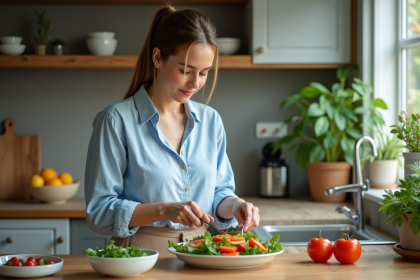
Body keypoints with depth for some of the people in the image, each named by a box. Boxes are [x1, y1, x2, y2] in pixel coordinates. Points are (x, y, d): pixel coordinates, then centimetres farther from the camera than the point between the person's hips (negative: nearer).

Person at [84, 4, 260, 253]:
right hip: (140, 254, -5)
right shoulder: (117, 121, -6)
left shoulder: (210, 120, 11)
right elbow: (99, 212, -9)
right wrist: (163, 210, -21)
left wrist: (234, 205, -5)